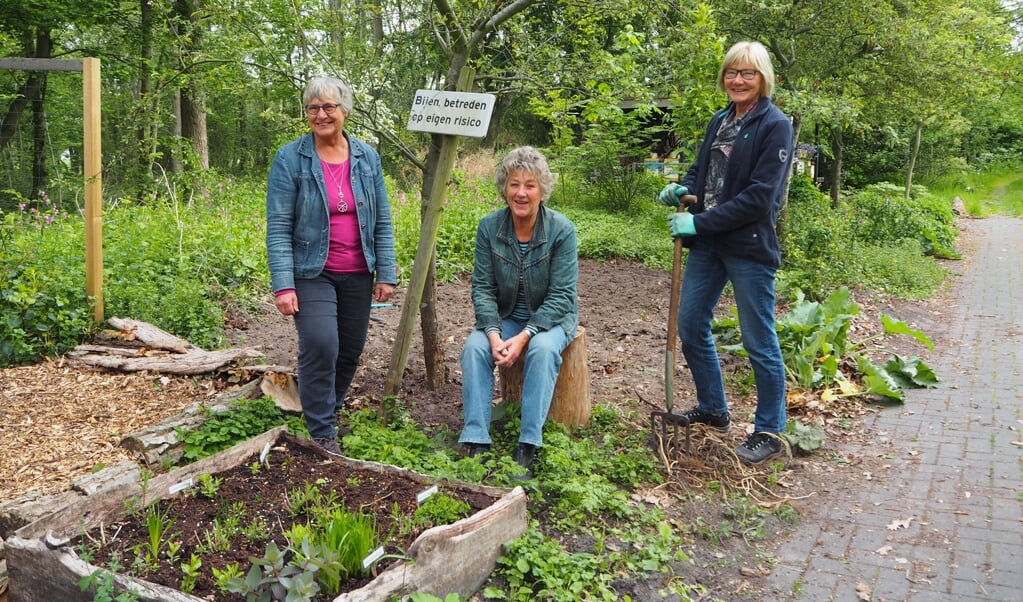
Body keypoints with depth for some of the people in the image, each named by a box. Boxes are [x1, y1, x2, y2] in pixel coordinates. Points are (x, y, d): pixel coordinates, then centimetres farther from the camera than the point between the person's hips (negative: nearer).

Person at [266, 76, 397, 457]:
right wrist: (283, 285, -17)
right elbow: (278, 226, -10)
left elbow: (382, 221, 6)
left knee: (351, 350, 10)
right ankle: (322, 434, -4)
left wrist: (386, 274, 3)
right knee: (321, 345, -19)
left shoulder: (367, 157, 3)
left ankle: (331, 409, 36)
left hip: (357, 274, 4)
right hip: (312, 272, -4)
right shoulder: (290, 159, -7)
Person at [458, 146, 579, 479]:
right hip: (505, 316, 3)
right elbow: (482, 287, -7)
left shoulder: (562, 230, -16)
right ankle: (476, 443, -25)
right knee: (474, 346, -27)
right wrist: (493, 333, -23)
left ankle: (528, 447, -29)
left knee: (542, 349, -35)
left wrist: (525, 336, -26)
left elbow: (561, 295, -17)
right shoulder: (489, 227, -8)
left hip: (551, 318, -2)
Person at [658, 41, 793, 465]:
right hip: (707, 243, 8)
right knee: (690, 326, 13)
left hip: (749, 247, -7)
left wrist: (700, 223, -19)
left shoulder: (775, 126, -10)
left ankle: (769, 431, 17)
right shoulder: (720, 122, 11)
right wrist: (682, 189, -2)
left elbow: (759, 196, -18)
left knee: (759, 341, 2)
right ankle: (713, 409, 33)